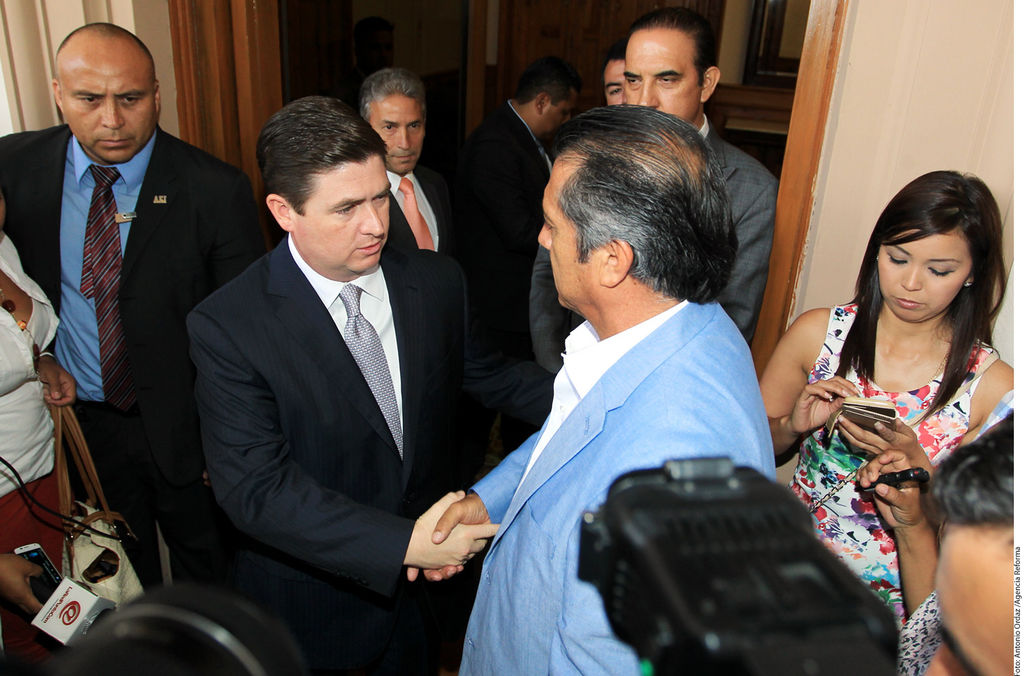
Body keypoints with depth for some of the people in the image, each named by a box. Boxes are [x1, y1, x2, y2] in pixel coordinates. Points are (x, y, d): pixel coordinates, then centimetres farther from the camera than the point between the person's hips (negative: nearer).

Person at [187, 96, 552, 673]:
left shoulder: (438, 282, -8)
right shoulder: (226, 327, -21)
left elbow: (492, 375, 3)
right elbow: (254, 487, -26)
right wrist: (404, 544, -33)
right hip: (312, 606, -3)